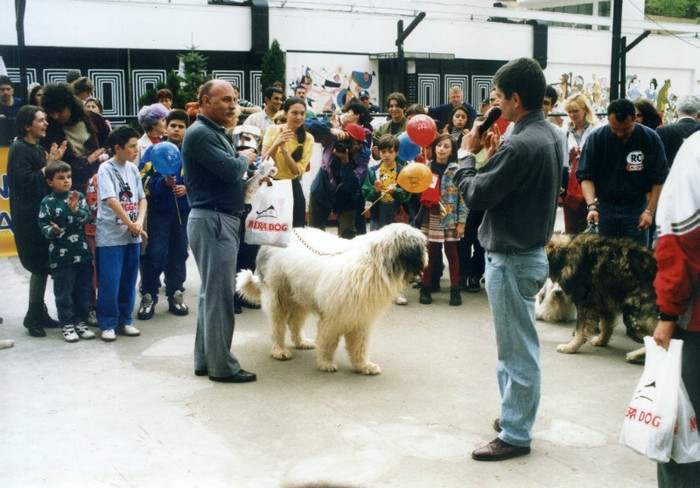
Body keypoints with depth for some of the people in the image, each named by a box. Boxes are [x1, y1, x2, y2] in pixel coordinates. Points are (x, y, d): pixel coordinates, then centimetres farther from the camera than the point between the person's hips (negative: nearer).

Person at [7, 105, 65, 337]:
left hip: (41, 214, 9)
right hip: (28, 217, -9)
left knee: (43, 266, 10)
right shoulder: (19, 149, -10)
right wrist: (48, 165, -15)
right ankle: (33, 318, 1)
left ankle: (39, 313, 19)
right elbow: (26, 181, -20)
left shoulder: (38, 149, 17)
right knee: (40, 267, -8)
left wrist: (53, 161, 4)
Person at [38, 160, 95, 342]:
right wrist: (52, 230, -27)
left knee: (84, 290, 11)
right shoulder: (47, 202, -4)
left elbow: (87, 217, -8)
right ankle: (67, 325, 16)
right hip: (60, 255, -3)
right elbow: (43, 225, -6)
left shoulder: (78, 196, 3)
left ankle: (81, 322, 24)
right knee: (64, 292, 4)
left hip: (82, 252, 3)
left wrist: (76, 210, -26)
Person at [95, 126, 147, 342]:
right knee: (109, 281, -3)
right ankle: (107, 324, 9)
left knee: (129, 280, 10)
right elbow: (111, 201, -17)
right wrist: (131, 225, -17)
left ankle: (124, 321, 21)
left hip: (132, 235, 6)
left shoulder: (132, 168, 10)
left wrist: (139, 222, -8)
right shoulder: (106, 169, -8)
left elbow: (142, 198, 9)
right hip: (110, 235, -6)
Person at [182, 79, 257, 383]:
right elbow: (230, 169, -23)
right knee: (219, 296, -5)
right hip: (212, 221, -11)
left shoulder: (215, 132, 18)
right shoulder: (199, 133, -14)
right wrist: (245, 158, -2)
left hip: (222, 220, 11)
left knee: (212, 294, 14)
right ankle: (221, 366, 2)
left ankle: (205, 360, 22)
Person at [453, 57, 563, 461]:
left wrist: (468, 153, -4)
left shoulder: (520, 146, -25)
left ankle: (515, 435, 12)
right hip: (532, 250, 10)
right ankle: (516, 414, 34)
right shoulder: (551, 136, 6)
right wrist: (494, 154, 3)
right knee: (517, 343, 21)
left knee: (517, 349, 0)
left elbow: (475, 194, -18)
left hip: (512, 259, -10)